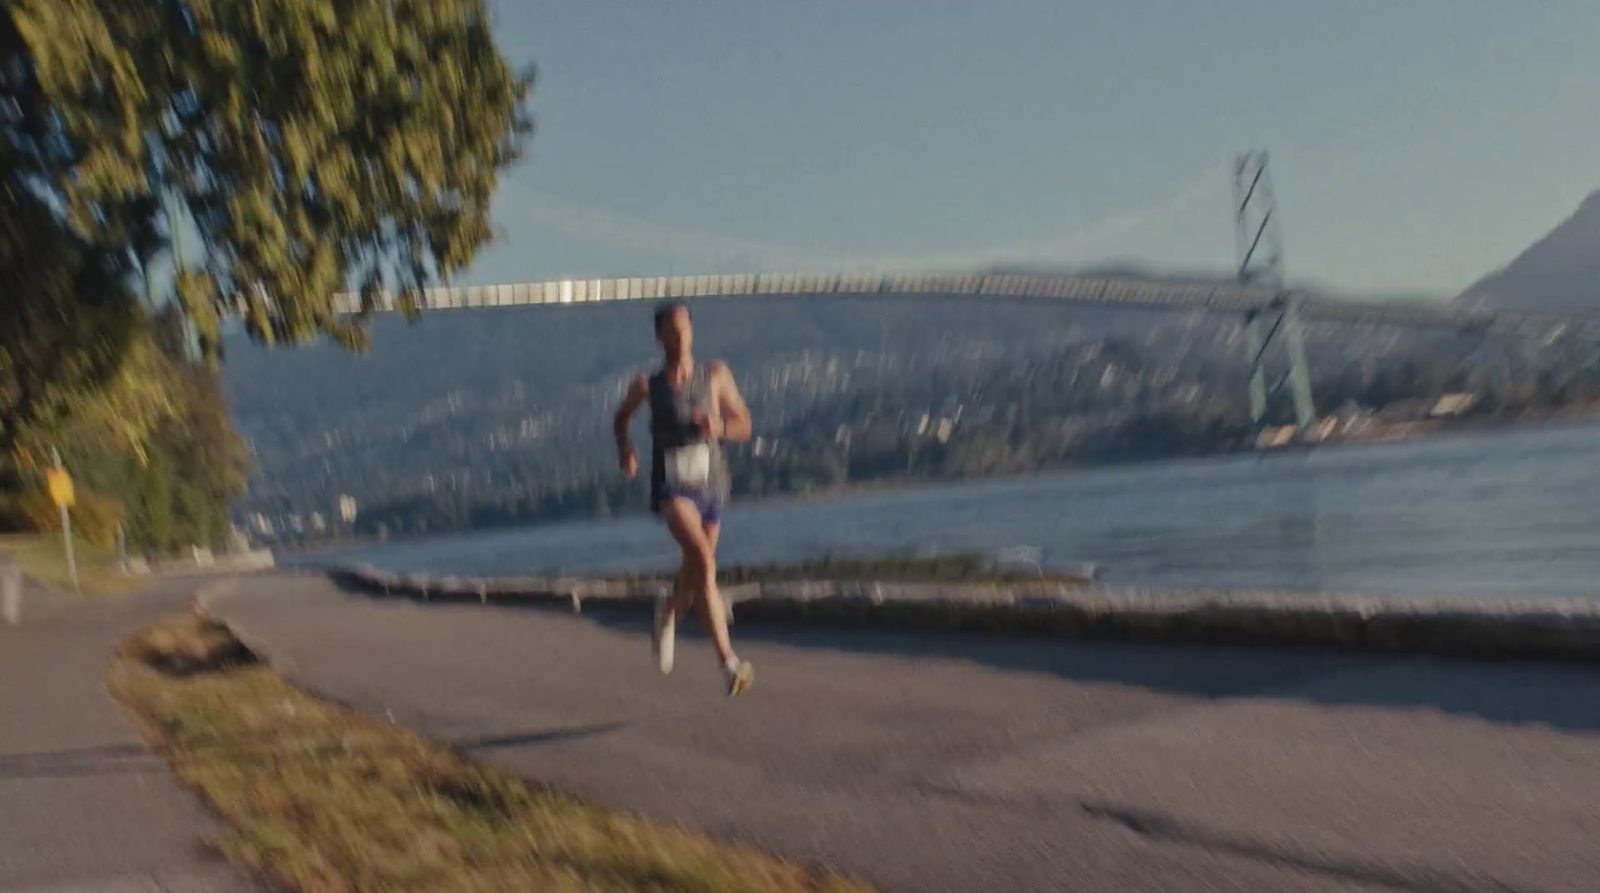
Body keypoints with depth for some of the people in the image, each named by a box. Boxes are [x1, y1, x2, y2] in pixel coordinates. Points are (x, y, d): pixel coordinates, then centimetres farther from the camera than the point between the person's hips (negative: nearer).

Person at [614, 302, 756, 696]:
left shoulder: (716, 374, 1)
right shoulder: (648, 385, -1)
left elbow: (744, 426, 3)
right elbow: (621, 416, 18)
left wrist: (719, 427, -17)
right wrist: (625, 448, 1)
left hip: (711, 485, 4)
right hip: (672, 486, -3)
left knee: (695, 571, 19)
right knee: (705, 560, -26)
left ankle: (669, 612, 55)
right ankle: (728, 661, -26)